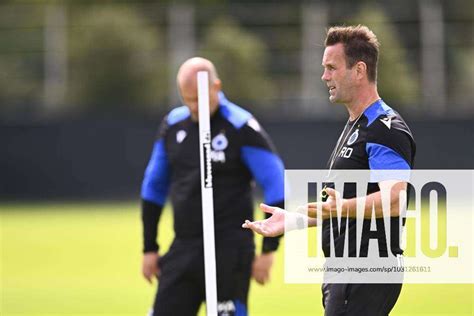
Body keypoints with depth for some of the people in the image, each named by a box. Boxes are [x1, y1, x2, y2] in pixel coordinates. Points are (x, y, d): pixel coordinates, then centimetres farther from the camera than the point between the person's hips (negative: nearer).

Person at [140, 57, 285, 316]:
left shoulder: (241, 127, -9)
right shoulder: (173, 124, 8)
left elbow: (276, 188, -8)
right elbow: (153, 188, 18)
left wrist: (268, 250, -10)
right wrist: (149, 248, 14)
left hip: (229, 251, -5)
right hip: (183, 248, 6)